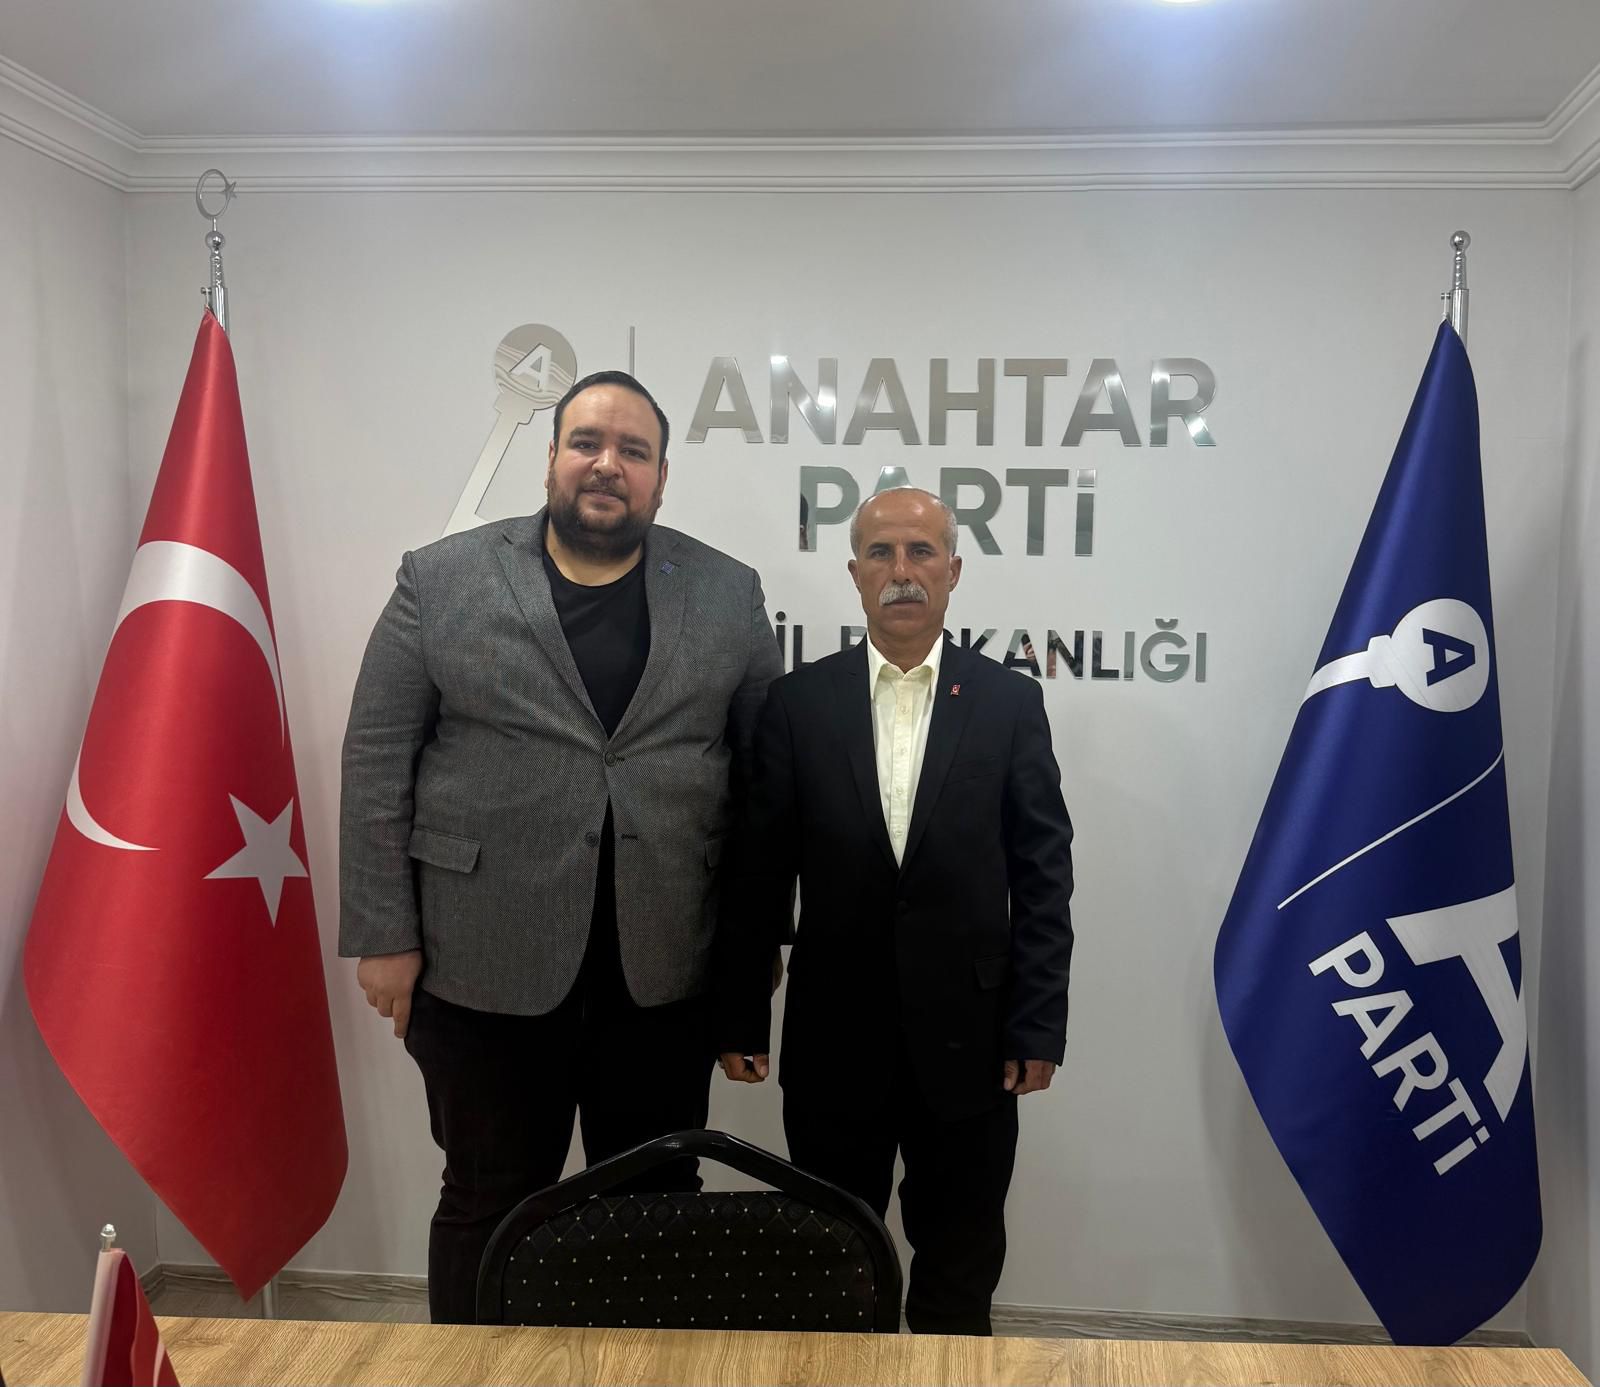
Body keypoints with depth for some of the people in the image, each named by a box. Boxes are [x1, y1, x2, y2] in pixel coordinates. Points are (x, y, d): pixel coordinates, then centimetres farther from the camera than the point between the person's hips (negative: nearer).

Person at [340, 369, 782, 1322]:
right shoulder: (442, 581, 0)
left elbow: (766, 769, 6)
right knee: (491, 1205, 14)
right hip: (486, 963, -1)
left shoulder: (729, 594, 4)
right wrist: (384, 934, -4)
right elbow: (377, 764, -1)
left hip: (666, 968, 2)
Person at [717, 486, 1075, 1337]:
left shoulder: (1010, 701, -2)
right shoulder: (798, 701, -1)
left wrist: (1038, 1026, -6)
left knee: (960, 1270, 18)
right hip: (834, 1036, 1)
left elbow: (1043, 877, -2)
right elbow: (758, 874, -1)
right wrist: (740, 1016, -1)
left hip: (966, 1035, 0)